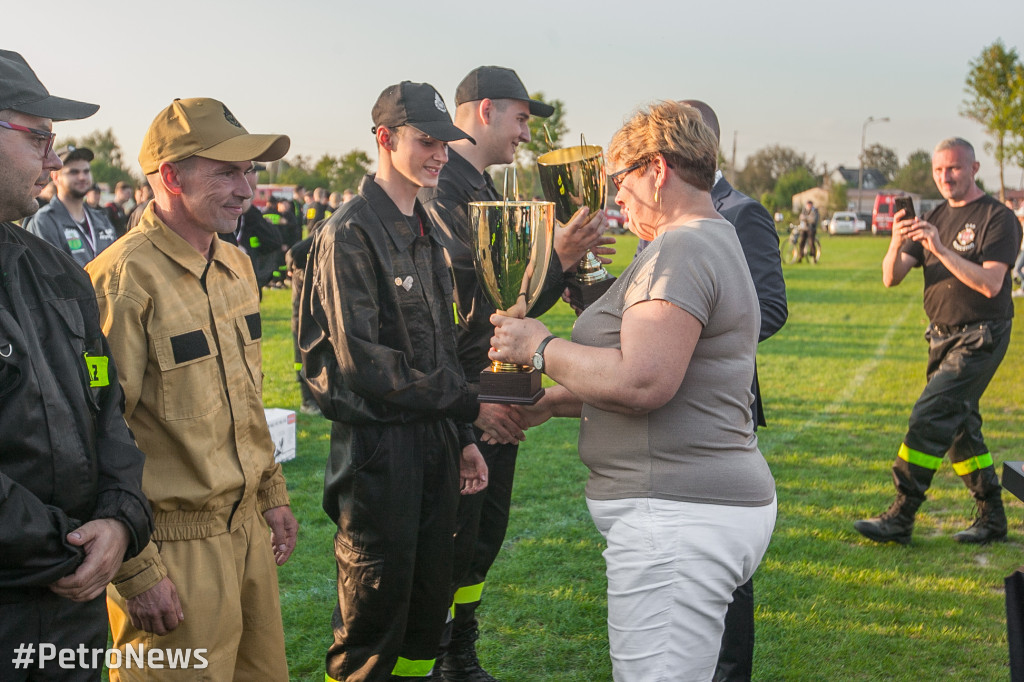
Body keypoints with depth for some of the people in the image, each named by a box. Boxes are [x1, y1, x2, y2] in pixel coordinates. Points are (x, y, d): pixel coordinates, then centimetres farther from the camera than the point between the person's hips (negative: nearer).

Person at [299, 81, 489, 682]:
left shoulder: (426, 233, 15)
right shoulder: (351, 233, -11)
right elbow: (361, 360, -17)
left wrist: (462, 438, 14)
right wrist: (467, 403, -12)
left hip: (435, 441, 8)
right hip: (379, 445, -8)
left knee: (430, 603, 14)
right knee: (375, 615, 2)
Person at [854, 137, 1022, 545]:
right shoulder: (934, 218, 10)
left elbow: (989, 283, -23)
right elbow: (891, 278, 2)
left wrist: (940, 250, -29)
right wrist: (896, 244, -19)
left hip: (980, 339, -8)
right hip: (942, 337, 8)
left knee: (930, 418, -14)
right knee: (959, 425, 12)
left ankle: (901, 517, -10)